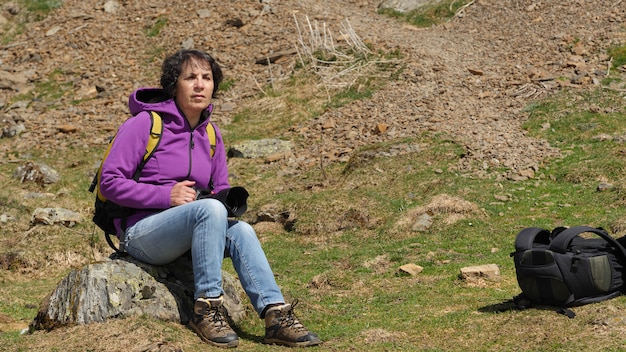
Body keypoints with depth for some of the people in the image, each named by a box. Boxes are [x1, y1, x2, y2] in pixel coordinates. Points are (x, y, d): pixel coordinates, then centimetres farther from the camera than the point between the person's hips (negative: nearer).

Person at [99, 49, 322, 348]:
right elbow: (110, 182, -14)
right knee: (210, 209, -32)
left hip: (182, 236, 6)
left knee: (240, 230, -21)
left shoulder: (210, 135, 10)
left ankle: (276, 315, -27)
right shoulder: (146, 124, -9)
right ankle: (206, 309, -27)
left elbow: (220, 190, 19)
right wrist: (167, 195, -23)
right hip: (139, 233, -6)